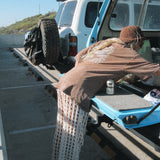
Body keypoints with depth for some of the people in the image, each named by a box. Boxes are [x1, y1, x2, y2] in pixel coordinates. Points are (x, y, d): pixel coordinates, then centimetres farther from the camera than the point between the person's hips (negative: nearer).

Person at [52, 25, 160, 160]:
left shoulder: (103, 43, 19)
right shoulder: (128, 54, -2)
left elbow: (79, 57, 21)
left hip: (65, 83, 9)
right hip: (77, 91, -8)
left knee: (64, 133, 19)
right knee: (72, 138, 0)